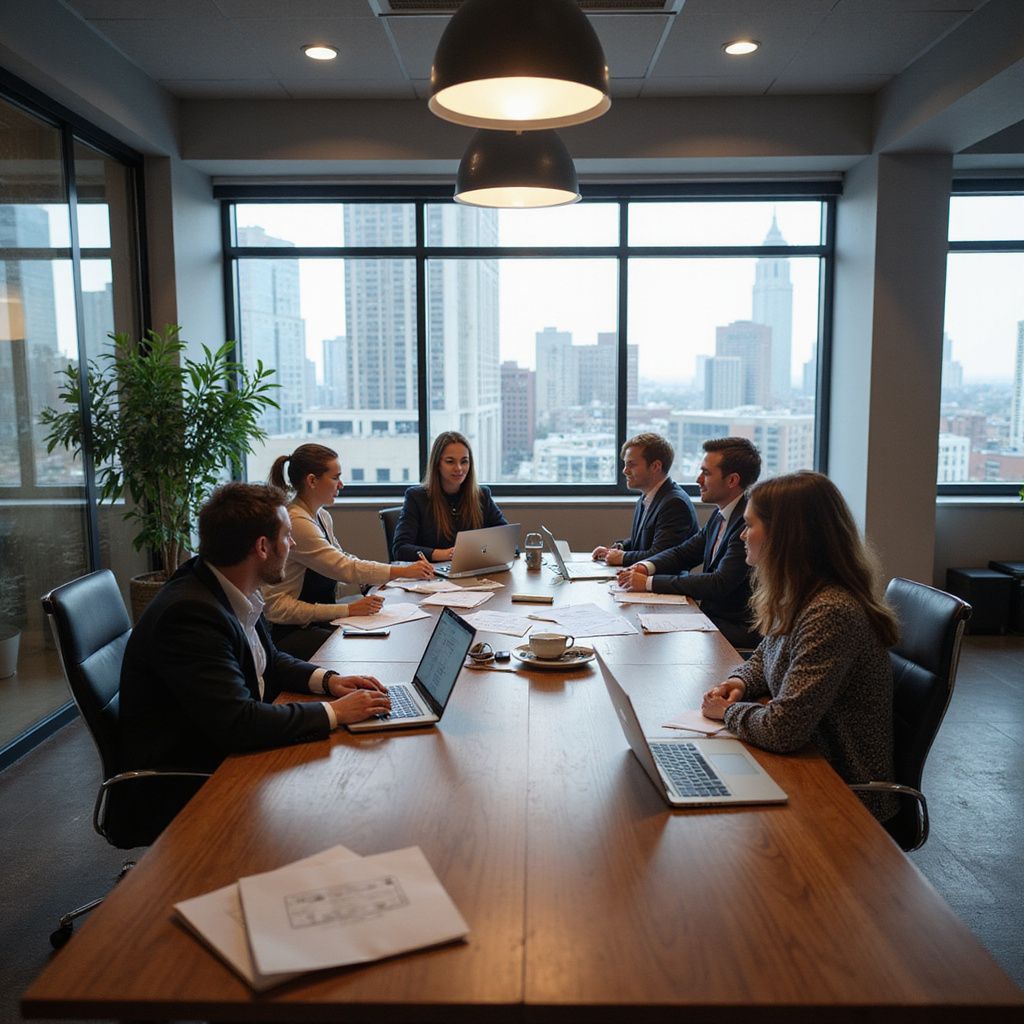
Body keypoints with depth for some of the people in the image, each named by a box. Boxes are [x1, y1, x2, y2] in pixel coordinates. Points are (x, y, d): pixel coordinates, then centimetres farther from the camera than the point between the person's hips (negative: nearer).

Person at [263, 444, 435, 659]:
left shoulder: (322, 516, 11)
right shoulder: (295, 522, -20)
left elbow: (344, 562, 9)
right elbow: (345, 569, -22)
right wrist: (403, 571, -18)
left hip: (320, 621, 9)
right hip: (290, 632, -8)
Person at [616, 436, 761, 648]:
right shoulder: (721, 515, 10)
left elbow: (719, 584, -25)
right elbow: (683, 552, 16)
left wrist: (649, 582, -21)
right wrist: (646, 567, -5)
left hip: (738, 629, -8)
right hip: (712, 615, 8)